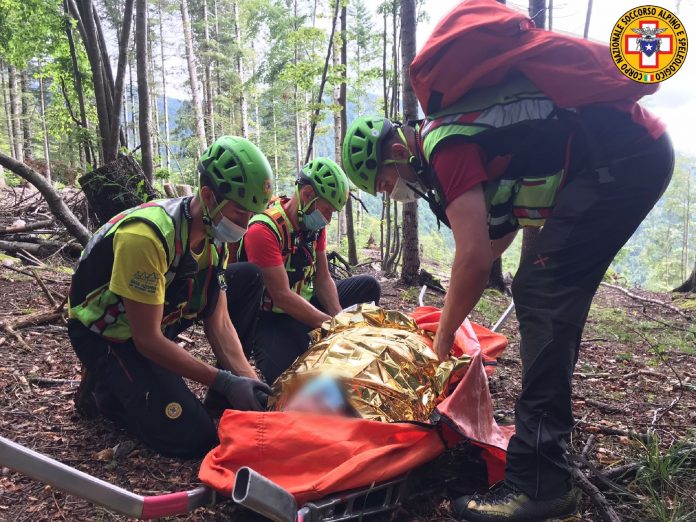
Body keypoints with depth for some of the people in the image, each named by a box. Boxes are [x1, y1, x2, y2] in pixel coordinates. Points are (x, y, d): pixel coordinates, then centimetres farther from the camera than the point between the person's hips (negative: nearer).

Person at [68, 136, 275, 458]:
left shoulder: (214, 233, -7)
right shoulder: (146, 235, -33)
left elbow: (218, 323, -6)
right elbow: (147, 339, -29)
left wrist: (248, 379, -17)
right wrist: (223, 381, -26)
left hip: (160, 317, 8)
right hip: (106, 335, -8)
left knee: (249, 277, -2)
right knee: (192, 437, -19)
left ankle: (231, 396, 4)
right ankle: (110, 391, 7)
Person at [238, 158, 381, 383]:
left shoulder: (315, 224, -1)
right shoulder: (264, 230, -25)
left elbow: (323, 279, -1)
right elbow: (282, 296, -28)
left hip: (305, 303, 8)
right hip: (271, 318, -7)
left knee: (368, 286, 2)